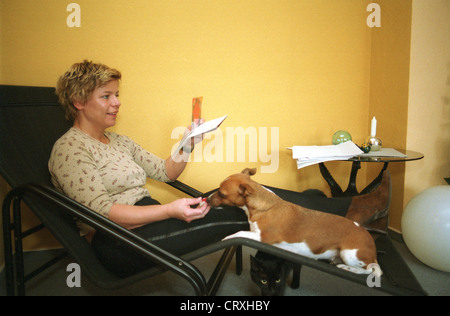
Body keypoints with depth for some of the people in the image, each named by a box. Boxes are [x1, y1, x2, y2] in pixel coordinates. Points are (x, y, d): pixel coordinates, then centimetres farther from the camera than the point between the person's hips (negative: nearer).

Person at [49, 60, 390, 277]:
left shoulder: (119, 141, 18)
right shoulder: (70, 148, -7)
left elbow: (165, 171, 18)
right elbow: (100, 210, -18)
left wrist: (187, 146, -2)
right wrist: (169, 210, -26)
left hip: (150, 221, 8)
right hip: (121, 244, -8)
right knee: (234, 216, -22)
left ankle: (348, 208, -10)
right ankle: (348, 212, -14)